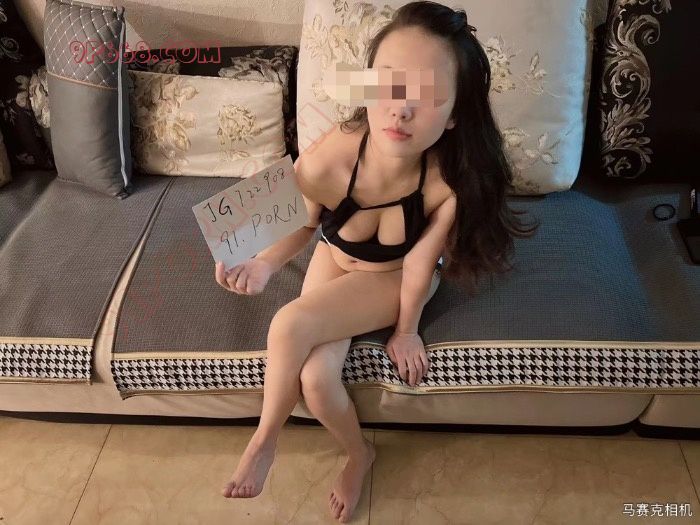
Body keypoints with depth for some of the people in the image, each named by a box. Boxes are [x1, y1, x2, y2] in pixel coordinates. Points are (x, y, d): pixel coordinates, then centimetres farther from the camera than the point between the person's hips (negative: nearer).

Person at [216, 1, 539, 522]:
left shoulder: (451, 182, -38)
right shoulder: (322, 164, -34)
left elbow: (418, 263, -21)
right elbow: (305, 226, -11)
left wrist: (405, 331, -5)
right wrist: (265, 263, -30)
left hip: (396, 278, -2)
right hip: (335, 262, 2)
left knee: (291, 327, -23)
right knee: (315, 378, -17)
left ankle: (265, 439, 7)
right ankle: (360, 453, 17)